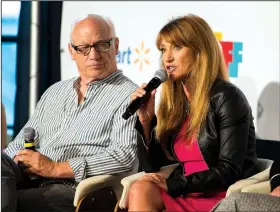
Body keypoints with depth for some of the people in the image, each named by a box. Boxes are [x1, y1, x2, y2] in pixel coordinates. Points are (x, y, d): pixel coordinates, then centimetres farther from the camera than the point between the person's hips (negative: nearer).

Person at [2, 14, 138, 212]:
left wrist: (56, 168, -14)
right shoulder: (55, 92, 25)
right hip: (28, 180, 6)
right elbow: (24, 141, 24)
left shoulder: (129, 95, 2)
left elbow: (125, 155, -12)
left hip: (76, 188, -6)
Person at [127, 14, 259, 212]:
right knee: (140, 191, -25)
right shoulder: (173, 101, 9)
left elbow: (229, 171, -15)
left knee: (141, 193, -27)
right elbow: (154, 169, 11)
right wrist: (146, 121, -2)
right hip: (187, 194, 6)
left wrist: (172, 184, -18)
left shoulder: (226, 98, -9)